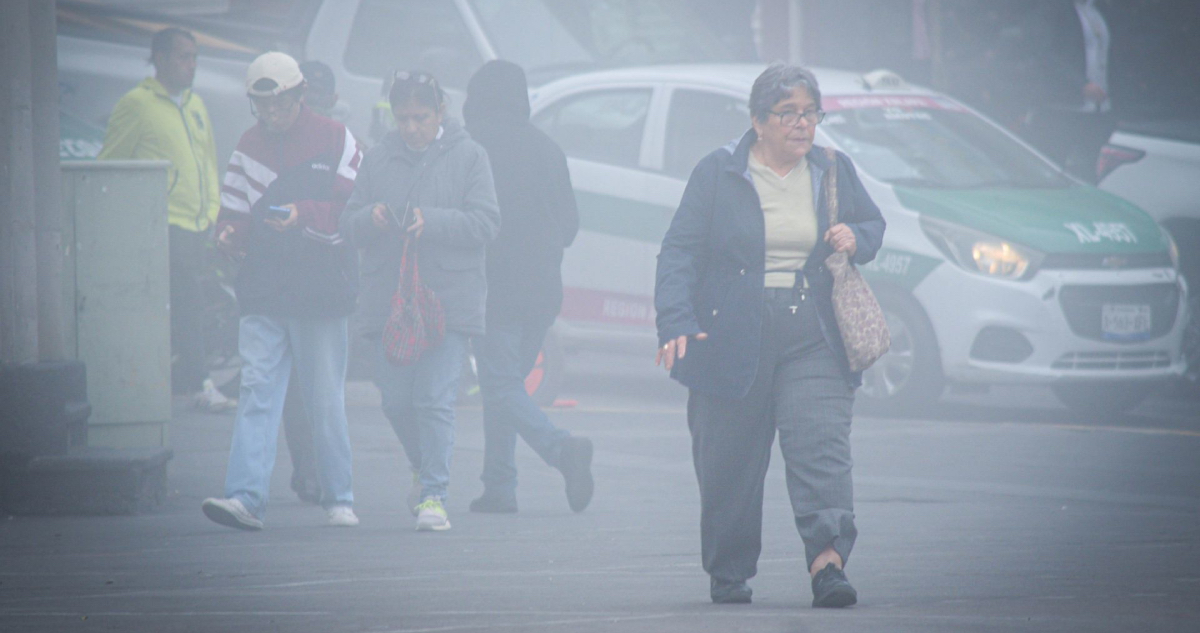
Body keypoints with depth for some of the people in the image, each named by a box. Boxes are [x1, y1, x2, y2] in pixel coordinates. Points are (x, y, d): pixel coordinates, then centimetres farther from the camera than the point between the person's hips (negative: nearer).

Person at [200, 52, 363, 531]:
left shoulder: (335, 141, 2)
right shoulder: (249, 146, 13)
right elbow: (235, 212, 16)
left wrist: (304, 217, -19)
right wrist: (230, 233, -6)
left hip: (322, 292, -3)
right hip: (263, 293, 3)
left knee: (326, 400, 3)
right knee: (257, 391, -8)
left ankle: (338, 499, 14)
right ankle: (245, 497, -15)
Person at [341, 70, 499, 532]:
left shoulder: (467, 156, 2)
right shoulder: (379, 158, 11)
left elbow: (485, 222, -5)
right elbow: (349, 223, 11)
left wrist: (431, 221, -17)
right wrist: (369, 218, -12)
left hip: (449, 299, -4)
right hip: (388, 299, 4)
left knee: (435, 400, -11)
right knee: (396, 399, 6)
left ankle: (433, 494, -8)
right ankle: (424, 467, 33)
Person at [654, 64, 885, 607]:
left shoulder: (834, 171, 11)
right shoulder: (718, 174, 1)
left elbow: (873, 224, 26)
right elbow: (680, 251, -3)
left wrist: (857, 239, 0)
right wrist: (677, 323, -16)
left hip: (812, 340, 2)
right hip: (732, 340, -1)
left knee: (821, 443, -16)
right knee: (730, 461, 3)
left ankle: (828, 562, -26)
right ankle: (727, 573, 19)